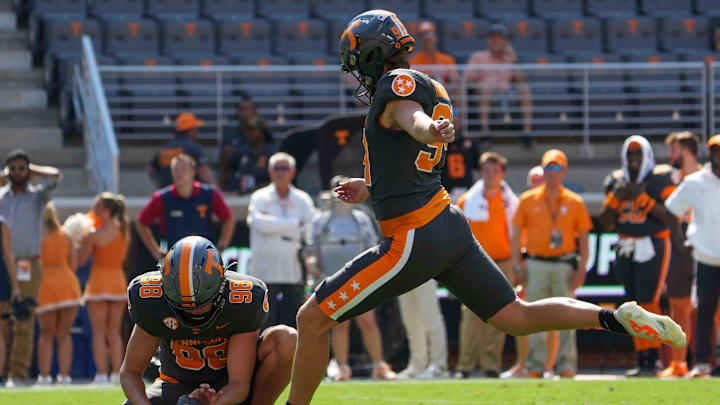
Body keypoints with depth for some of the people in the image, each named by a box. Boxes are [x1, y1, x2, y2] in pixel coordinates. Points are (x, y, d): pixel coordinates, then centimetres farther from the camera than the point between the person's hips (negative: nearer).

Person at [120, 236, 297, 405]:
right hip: (178, 385, 1)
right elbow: (130, 372, -13)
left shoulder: (244, 301, -28)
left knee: (285, 339, -28)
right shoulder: (151, 301, -23)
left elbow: (239, 383, -24)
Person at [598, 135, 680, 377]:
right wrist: (616, 197, -7)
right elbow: (607, 224, 8)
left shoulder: (660, 179, -5)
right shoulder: (617, 182, 10)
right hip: (626, 250, 6)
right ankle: (642, 359, 11)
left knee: (649, 304, -12)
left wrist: (643, 198, -21)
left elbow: (669, 218, -14)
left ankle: (650, 361, -10)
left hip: (652, 248, -6)